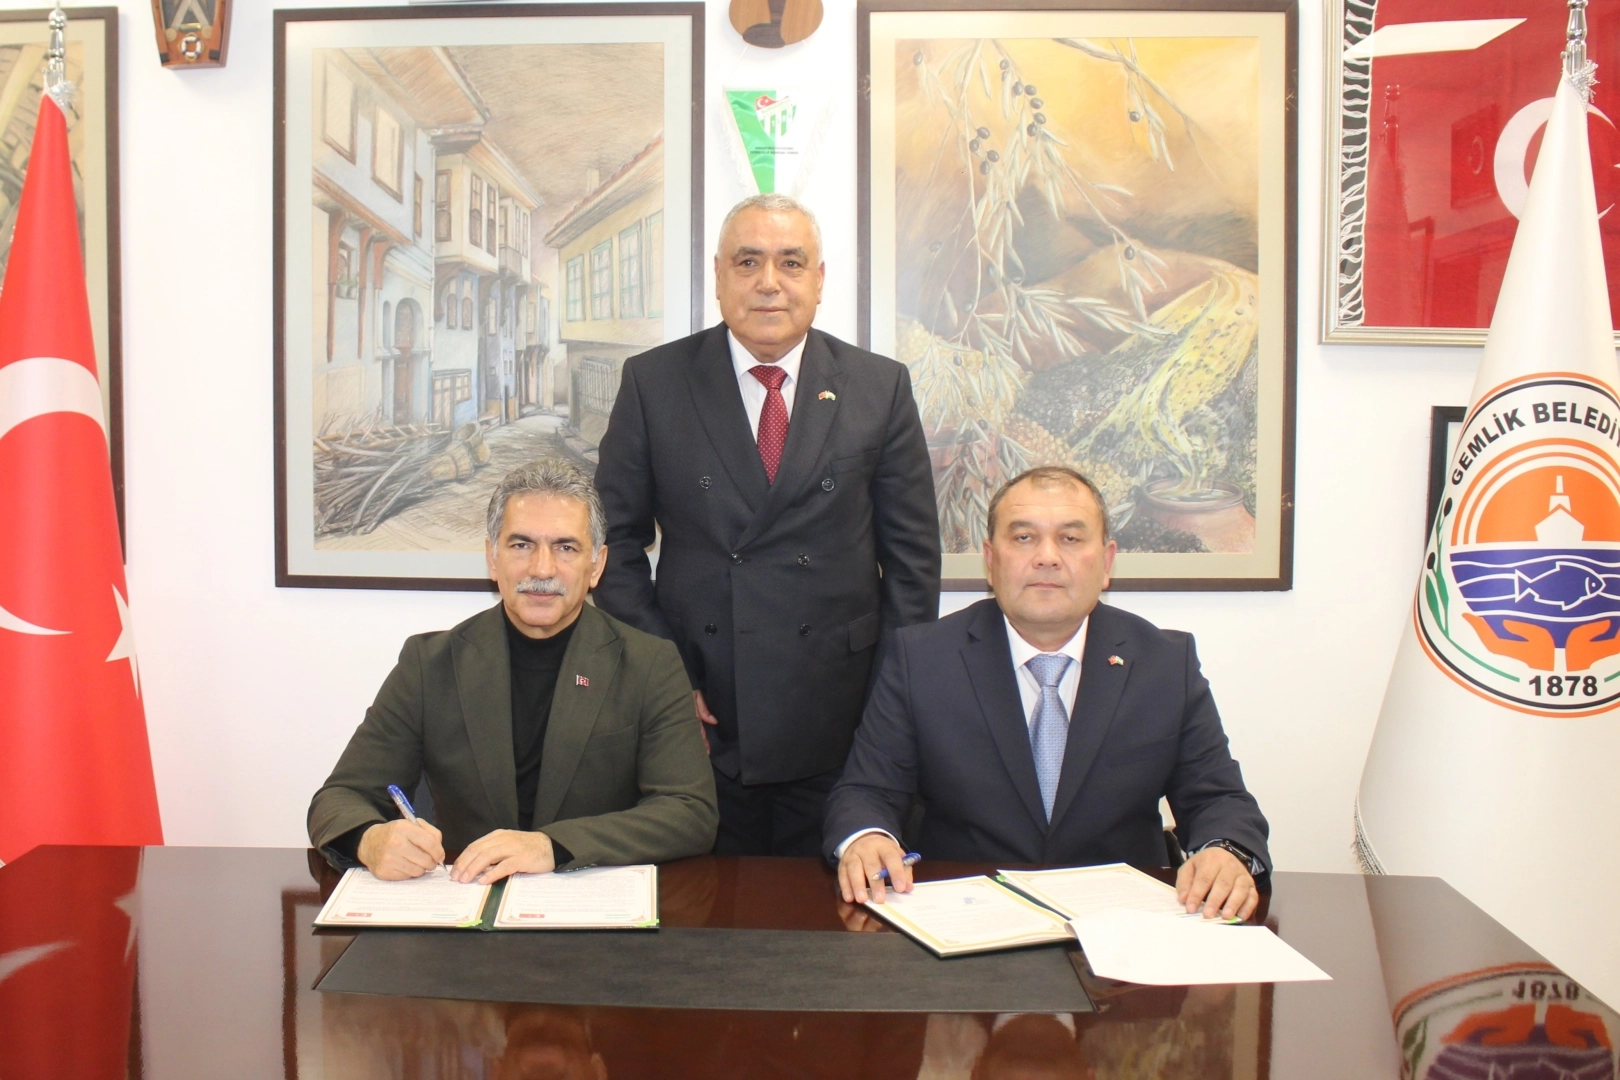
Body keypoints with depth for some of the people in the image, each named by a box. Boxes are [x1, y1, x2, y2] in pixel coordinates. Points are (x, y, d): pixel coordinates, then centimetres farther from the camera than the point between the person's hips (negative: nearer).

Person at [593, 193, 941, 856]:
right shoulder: (653, 383, 3)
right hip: (701, 724, 0)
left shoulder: (880, 388, 4)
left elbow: (912, 553, 5)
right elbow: (617, 540, 4)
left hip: (838, 724, 1)